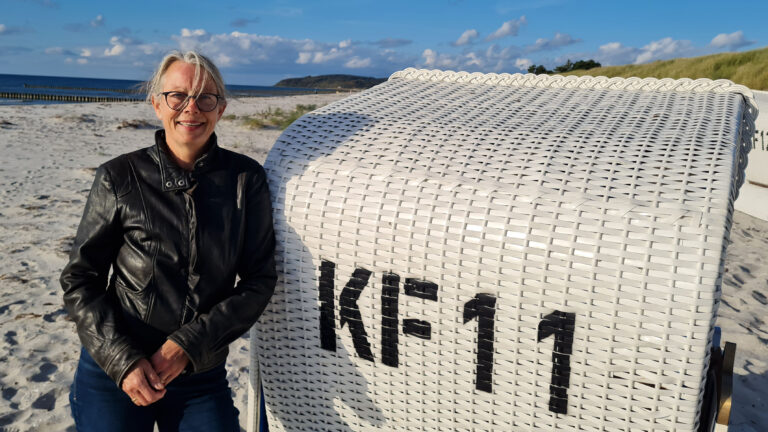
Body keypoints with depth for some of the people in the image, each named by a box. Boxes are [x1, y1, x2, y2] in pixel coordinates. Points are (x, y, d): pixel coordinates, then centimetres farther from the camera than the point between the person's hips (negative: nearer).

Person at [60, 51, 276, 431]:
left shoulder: (246, 179, -8)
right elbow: (79, 278, -3)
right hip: (113, 372, 0)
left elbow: (259, 280, -7)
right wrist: (123, 359, -14)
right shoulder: (119, 178, -8)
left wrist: (188, 345, -15)